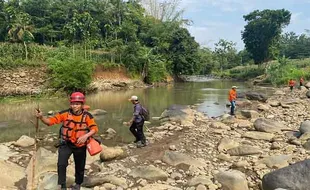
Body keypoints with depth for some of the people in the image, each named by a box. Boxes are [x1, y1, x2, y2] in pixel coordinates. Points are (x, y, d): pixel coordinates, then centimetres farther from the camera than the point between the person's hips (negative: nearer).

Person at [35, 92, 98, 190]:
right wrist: (41, 117, -35)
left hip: (80, 145, 0)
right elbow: (51, 121, -16)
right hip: (66, 144, 0)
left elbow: (94, 128, -15)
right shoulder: (65, 113, -14)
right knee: (61, 164, -18)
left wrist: (86, 135, -33)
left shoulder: (87, 116, -16)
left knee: (80, 166, 17)